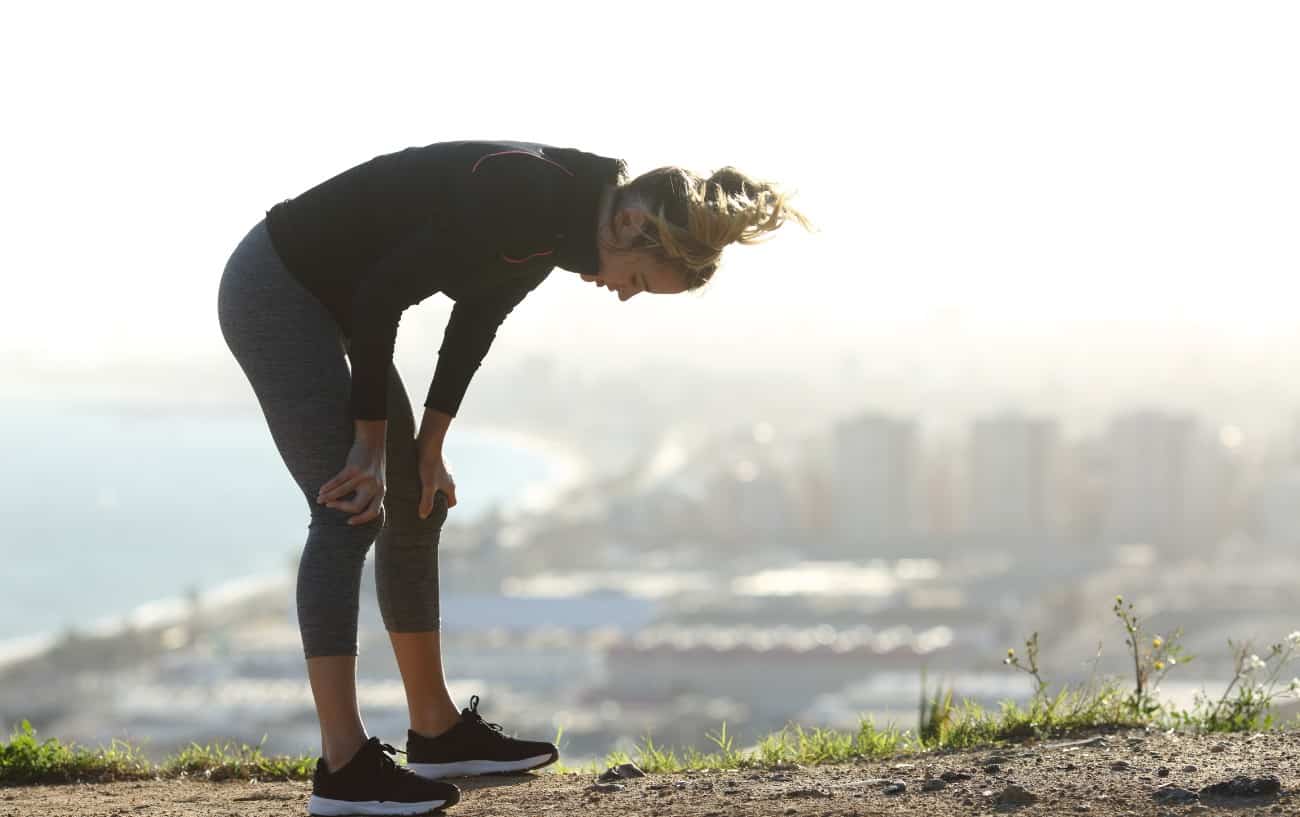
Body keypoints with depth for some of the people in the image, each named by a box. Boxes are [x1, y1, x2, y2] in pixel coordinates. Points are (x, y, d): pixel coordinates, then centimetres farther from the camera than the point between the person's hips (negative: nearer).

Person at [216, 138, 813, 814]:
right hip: (275, 288, -10)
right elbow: (380, 297, -26)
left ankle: (436, 732, 23)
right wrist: (370, 446, -18)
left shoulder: (562, 216, 0)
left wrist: (427, 448, 9)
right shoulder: (523, 193, -28)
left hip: (326, 301, 10)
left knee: (415, 505, 12)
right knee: (348, 512, -15)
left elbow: (477, 318, 11)